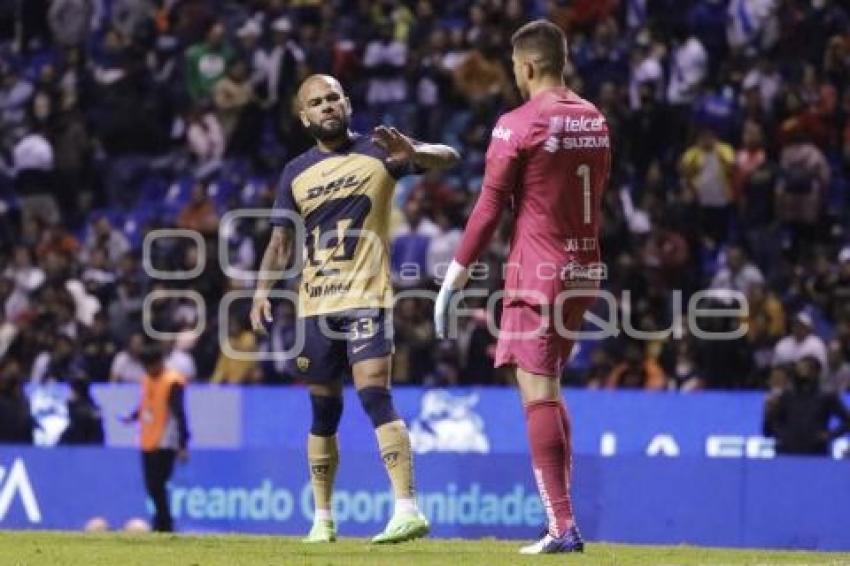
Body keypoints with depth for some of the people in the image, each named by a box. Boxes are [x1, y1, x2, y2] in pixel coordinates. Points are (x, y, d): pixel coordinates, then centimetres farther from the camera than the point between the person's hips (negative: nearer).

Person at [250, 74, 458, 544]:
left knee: (374, 395, -18)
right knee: (323, 410, 10)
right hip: (315, 305, 5)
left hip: (366, 298, -5)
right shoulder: (296, 173, 11)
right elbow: (281, 240, 17)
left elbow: (449, 158, -10)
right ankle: (322, 518, 18)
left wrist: (411, 153, -31)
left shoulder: (376, 153, -1)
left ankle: (408, 508, -23)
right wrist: (262, 291, 3)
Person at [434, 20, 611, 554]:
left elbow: (489, 209, -12)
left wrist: (454, 281, -6)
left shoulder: (518, 124, -11)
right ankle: (560, 521, 17)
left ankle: (563, 525, -12)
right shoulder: (595, 120, 11)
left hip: (538, 273, -7)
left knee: (539, 395, -6)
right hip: (586, 269, 7)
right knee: (549, 389, 18)